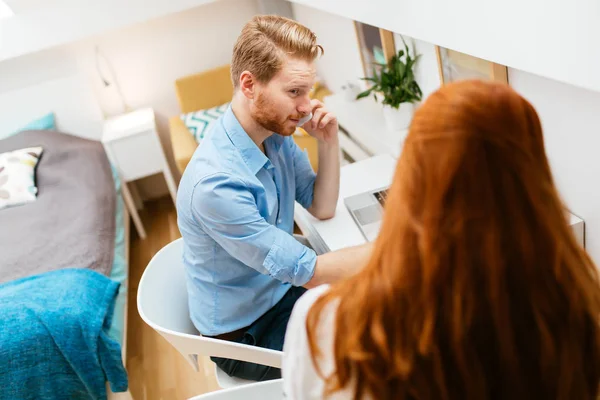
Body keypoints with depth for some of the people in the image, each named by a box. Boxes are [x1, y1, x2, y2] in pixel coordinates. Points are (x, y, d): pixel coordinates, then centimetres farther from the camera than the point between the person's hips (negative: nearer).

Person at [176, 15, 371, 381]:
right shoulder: (216, 184, -35)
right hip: (244, 333, -6)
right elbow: (310, 272, -29)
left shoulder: (278, 134, -11)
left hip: (283, 287, 7)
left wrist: (329, 142, -15)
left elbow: (323, 208, 1)